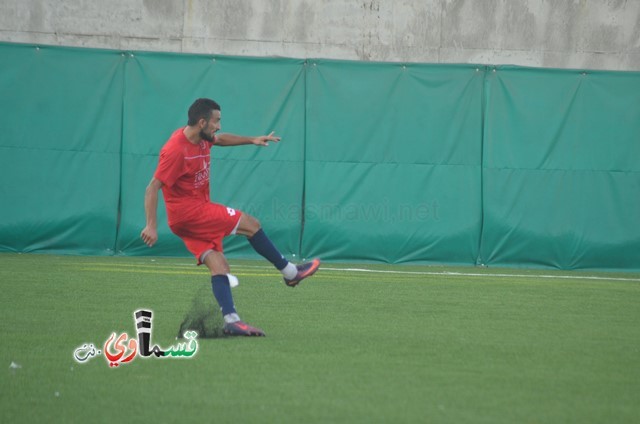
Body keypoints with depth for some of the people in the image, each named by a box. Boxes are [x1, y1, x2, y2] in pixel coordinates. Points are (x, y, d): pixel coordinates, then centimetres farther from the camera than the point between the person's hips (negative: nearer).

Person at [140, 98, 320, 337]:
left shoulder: (201, 139, 6)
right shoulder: (176, 151, -22)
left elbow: (220, 139, 30)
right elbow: (152, 188, -22)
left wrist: (252, 140, 20)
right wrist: (151, 226, -27)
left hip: (197, 210, 9)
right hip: (188, 210, -9)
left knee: (219, 265, -3)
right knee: (250, 224, -6)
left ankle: (231, 320, -12)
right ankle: (290, 272, 8)